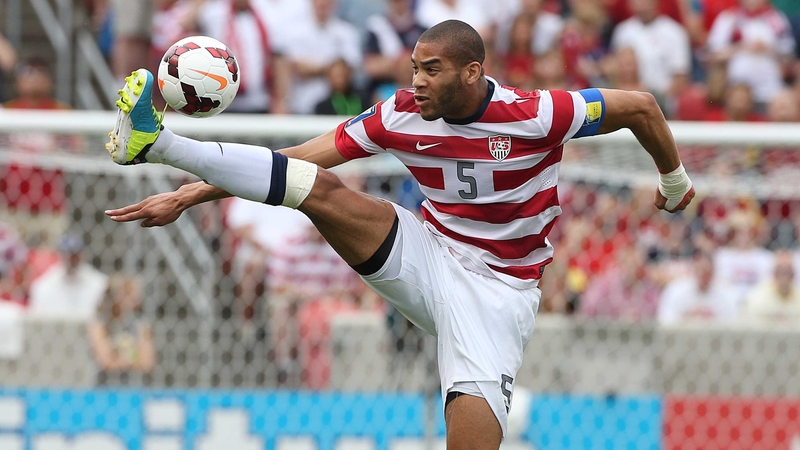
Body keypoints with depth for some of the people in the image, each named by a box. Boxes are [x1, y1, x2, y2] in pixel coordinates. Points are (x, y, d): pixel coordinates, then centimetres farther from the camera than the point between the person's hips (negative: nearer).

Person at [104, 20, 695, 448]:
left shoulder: (536, 115, -17)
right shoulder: (401, 116, -6)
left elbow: (640, 107, -6)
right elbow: (298, 160, -5)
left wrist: (675, 182, 11)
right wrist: (188, 197, -9)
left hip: (498, 288, -3)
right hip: (425, 260, 3)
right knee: (319, 188, -18)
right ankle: (156, 143, -26)